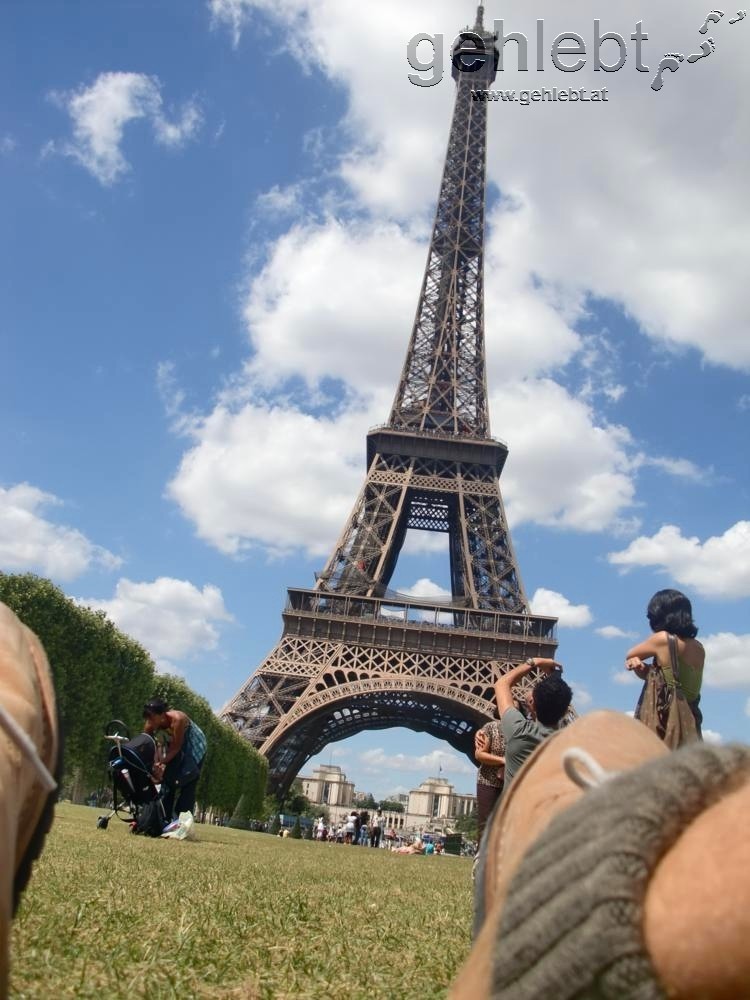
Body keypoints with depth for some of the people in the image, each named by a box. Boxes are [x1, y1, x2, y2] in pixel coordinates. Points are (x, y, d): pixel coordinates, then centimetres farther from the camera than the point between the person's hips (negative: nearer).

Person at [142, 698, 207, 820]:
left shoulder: (177, 719, -38)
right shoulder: (151, 724, -21)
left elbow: (176, 747, -34)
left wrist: (161, 763, -44)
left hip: (194, 746, -6)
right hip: (174, 744, 6)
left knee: (187, 784, -10)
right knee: (168, 780, 5)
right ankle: (165, 819, 13)